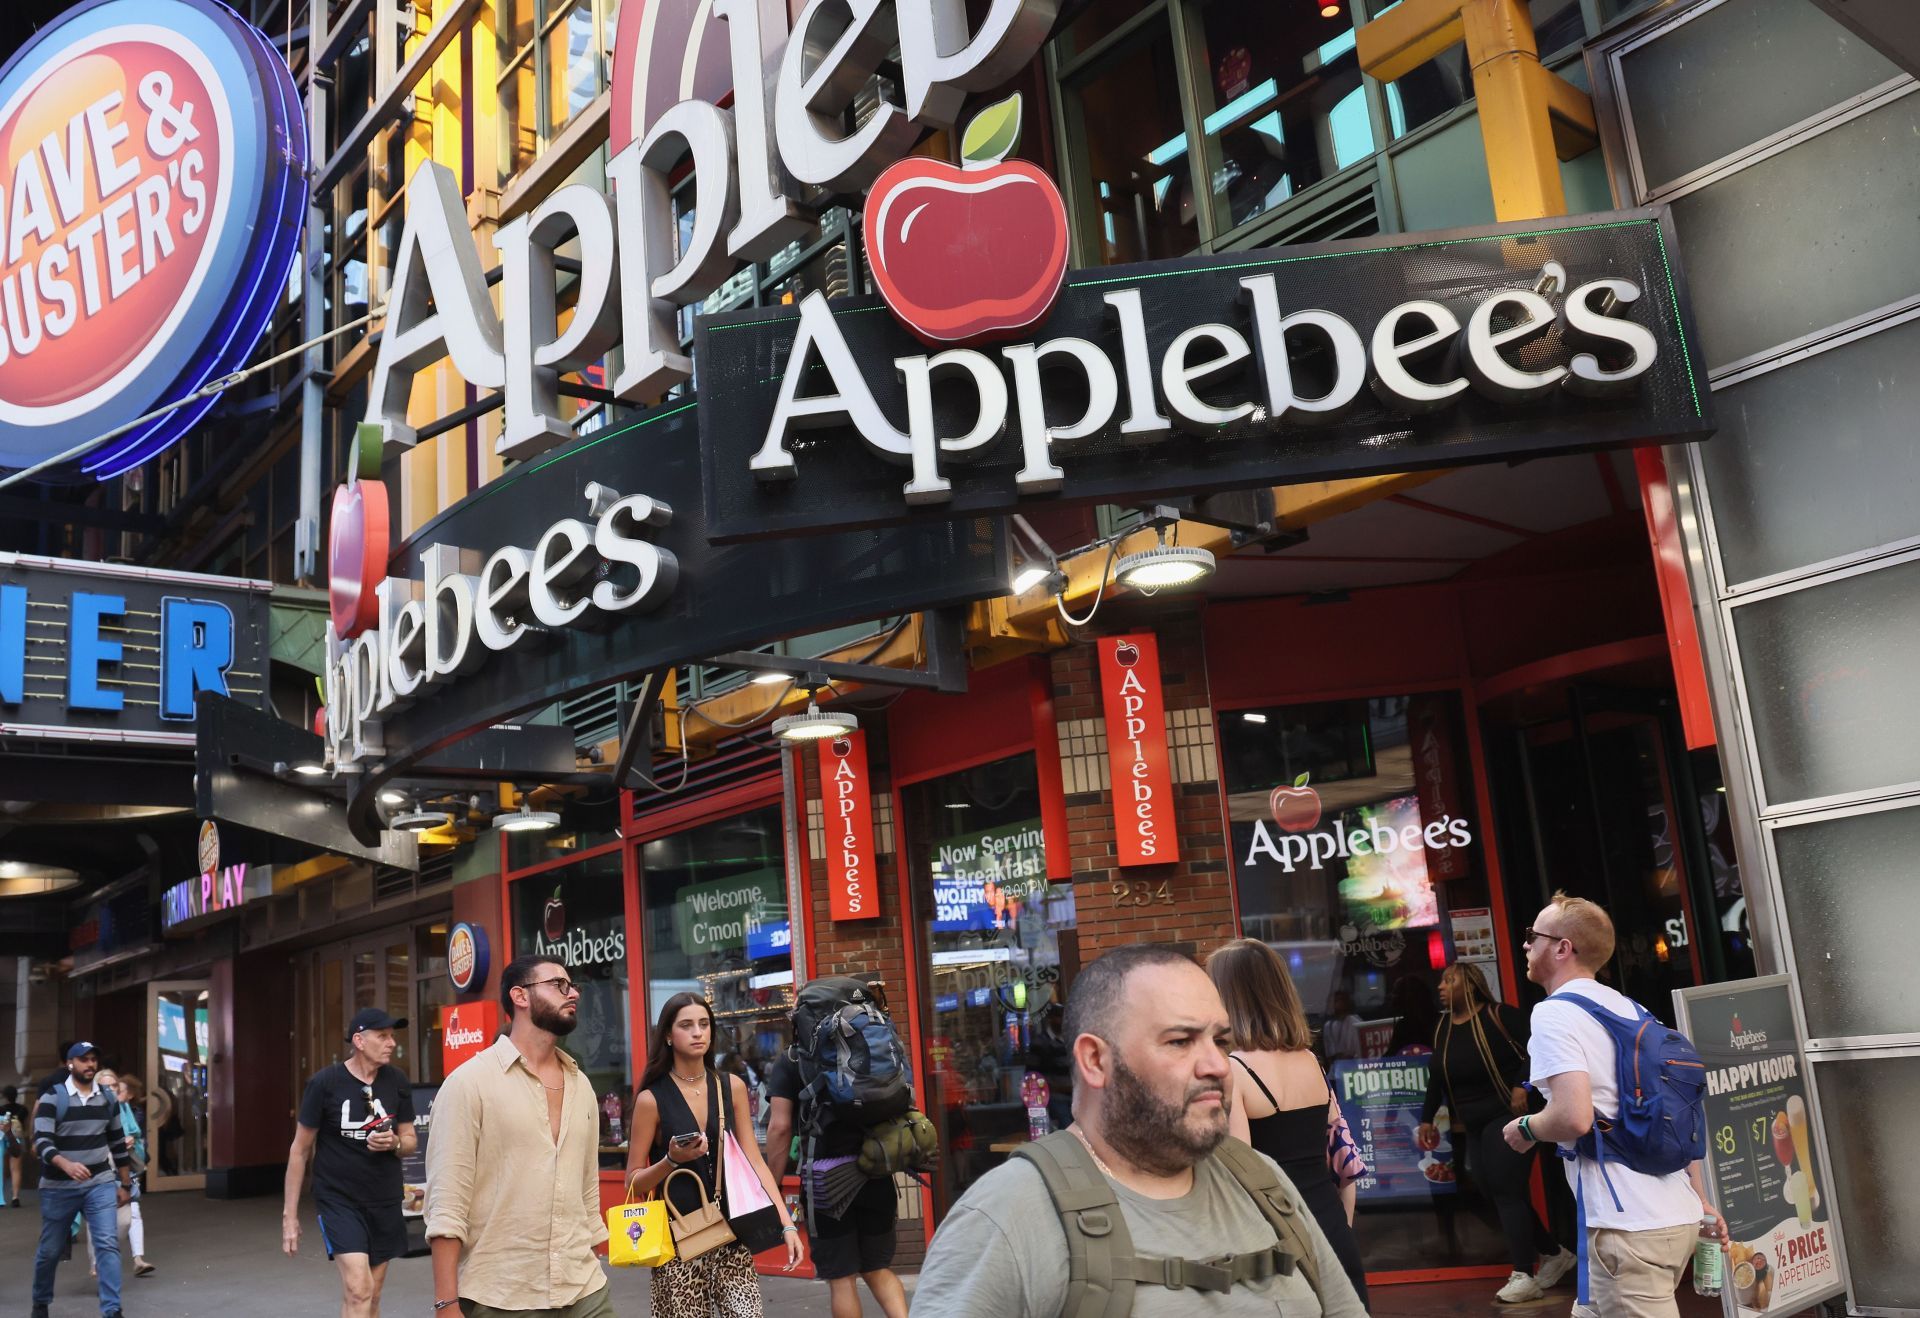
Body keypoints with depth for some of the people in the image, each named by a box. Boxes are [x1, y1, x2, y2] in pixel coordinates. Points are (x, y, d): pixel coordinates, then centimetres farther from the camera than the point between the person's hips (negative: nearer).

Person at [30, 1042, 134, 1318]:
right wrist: (66, 1165, -38)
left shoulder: (108, 1099, 5)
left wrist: (125, 1184, 15)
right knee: (50, 1250, 11)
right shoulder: (52, 1097, -9)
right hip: (58, 1187, -2)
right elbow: (42, 1141, -20)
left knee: (108, 1244, -11)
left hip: (100, 1183, 2)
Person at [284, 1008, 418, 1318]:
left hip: (385, 1201, 4)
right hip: (339, 1200, -4)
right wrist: (289, 1214, -3)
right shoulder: (325, 1083, -11)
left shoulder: (397, 1081, 0)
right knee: (358, 1290, -17)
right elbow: (300, 1149, -3)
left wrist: (394, 1143, -15)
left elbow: (410, 1141, 10)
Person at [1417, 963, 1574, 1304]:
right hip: (1473, 1126, 7)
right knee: (1500, 1196, 8)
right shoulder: (1442, 1029, 11)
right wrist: (1427, 1119, 17)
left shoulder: (1499, 1015, -10)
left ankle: (1523, 1276, -7)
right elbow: (1436, 1078, 17)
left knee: (1507, 1192, -11)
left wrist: (1521, 1086, -27)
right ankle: (1555, 1254, 24)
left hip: (1507, 1116, -7)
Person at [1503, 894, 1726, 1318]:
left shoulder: (1553, 1014, -11)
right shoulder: (1631, 1009, 16)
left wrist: (1524, 1128, -4)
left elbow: (1574, 1117, -24)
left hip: (1629, 1226, -9)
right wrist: (1699, 1197, 23)